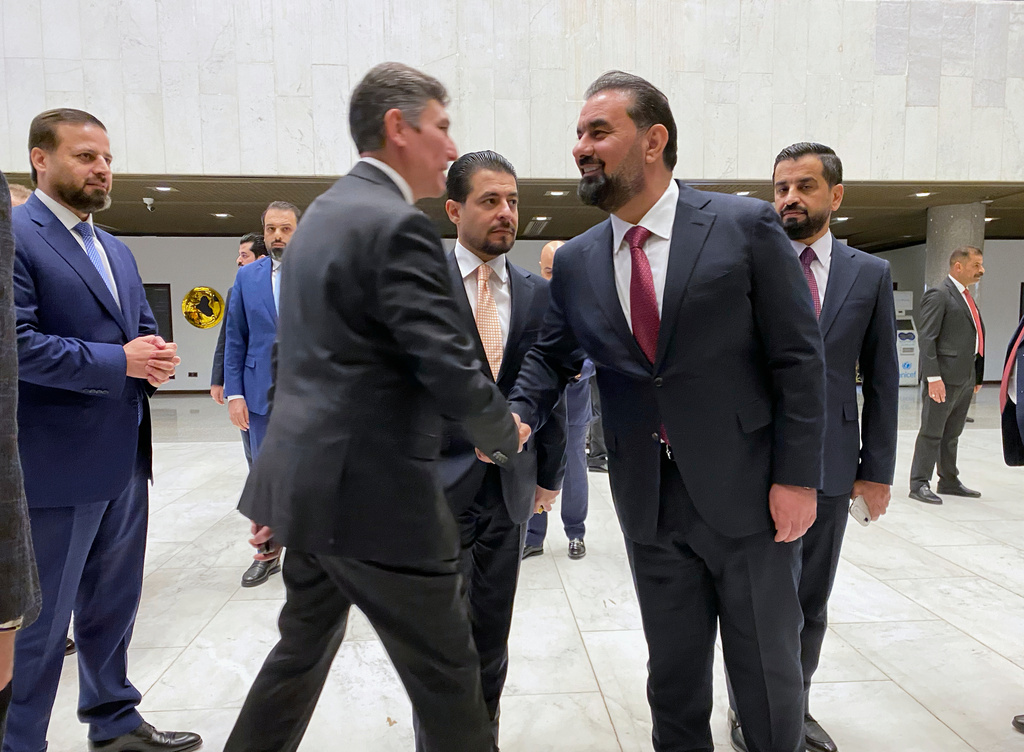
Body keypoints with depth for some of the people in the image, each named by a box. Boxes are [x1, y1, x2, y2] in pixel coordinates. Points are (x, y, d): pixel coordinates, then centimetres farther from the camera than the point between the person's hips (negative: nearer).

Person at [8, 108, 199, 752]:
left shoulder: (117, 250, 15)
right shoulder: (15, 236, -10)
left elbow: (144, 330, 19)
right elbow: (18, 342, -20)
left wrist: (156, 360, -3)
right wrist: (117, 361, -19)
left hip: (125, 459, 8)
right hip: (56, 464, -8)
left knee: (114, 605, 19)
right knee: (40, 621, 7)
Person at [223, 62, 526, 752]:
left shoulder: (324, 212, 13)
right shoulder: (399, 225, -17)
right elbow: (452, 369, -22)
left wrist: (281, 489, 22)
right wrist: (504, 434, 0)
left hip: (312, 480, 10)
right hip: (374, 493, -10)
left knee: (305, 646, 25)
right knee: (448, 675, 6)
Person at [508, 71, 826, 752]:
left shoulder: (746, 226, -7)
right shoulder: (575, 262, 3)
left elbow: (799, 358, -7)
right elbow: (550, 357, 13)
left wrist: (798, 477, -10)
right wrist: (519, 413, -7)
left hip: (746, 493, -2)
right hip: (649, 503, 3)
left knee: (769, 675, 15)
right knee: (673, 677, 18)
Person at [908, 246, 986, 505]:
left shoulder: (967, 297, 18)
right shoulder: (938, 295, -10)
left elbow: (974, 336, 20)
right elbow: (926, 338, -16)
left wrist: (976, 376, 16)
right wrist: (933, 377, -22)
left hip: (966, 377, 9)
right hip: (945, 377, -9)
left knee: (952, 434, 16)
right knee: (932, 432, -3)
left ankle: (949, 482, 26)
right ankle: (919, 484, 3)